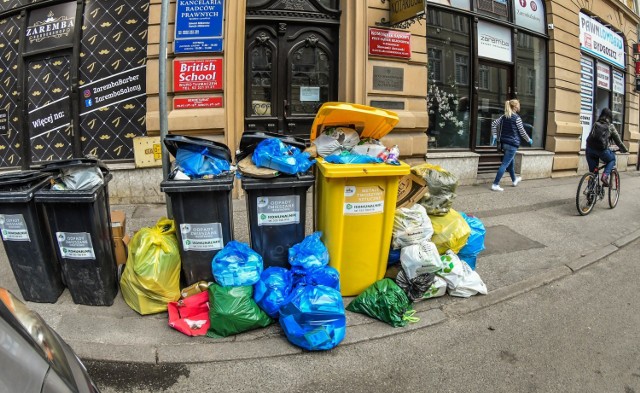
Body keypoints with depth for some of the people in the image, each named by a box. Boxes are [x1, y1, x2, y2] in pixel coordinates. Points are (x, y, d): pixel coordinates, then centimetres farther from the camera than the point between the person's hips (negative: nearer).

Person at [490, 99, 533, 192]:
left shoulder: (504, 116, 6)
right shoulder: (517, 118, -12)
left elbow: (494, 124, 4)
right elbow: (522, 131, -9)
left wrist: (494, 135, 10)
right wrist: (529, 140, 6)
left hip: (505, 143, 8)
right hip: (512, 144, -8)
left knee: (511, 162, 25)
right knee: (505, 164, -8)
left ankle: (514, 180, 43)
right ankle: (495, 185, -12)